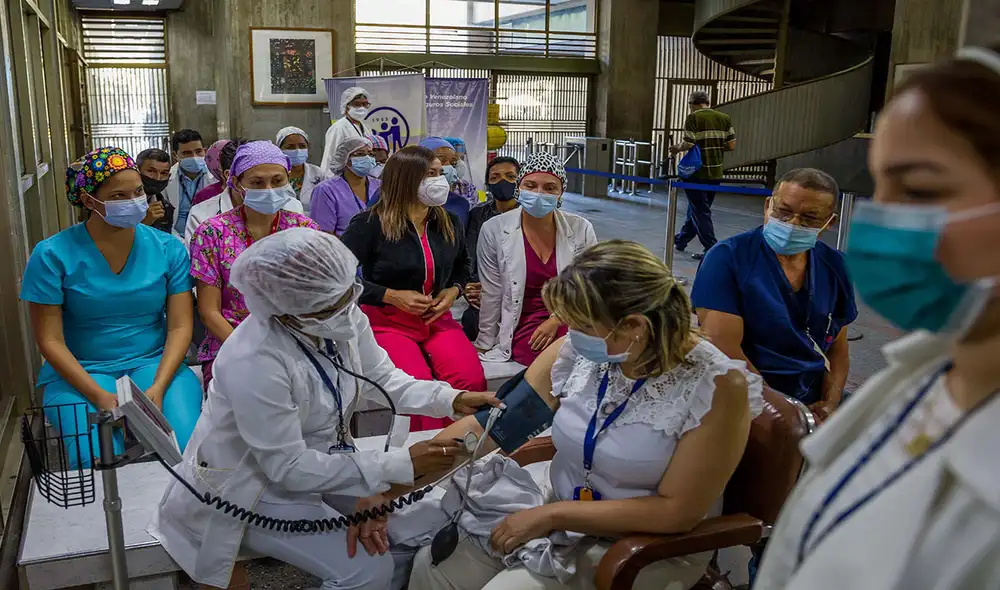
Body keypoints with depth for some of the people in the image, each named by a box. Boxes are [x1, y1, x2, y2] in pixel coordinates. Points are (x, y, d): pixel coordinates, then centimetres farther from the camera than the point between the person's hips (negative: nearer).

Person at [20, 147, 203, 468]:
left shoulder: (168, 248, 1)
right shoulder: (52, 255, -5)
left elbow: (180, 326, -2)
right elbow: (50, 340, -5)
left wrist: (158, 387, -18)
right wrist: (100, 396, -17)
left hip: (155, 363, 1)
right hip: (78, 371, -1)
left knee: (186, 447, -25)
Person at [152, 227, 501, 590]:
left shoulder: (343, 316, -15)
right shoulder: (253, 363, -35)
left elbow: (382, 379, 0)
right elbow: (288, 468, -29)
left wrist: (451, 400, -17)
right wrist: (400, 465, -31)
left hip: (320, 460, 7)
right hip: (259, 485, -7)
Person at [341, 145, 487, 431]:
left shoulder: (448, 222, 9)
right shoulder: (370, 224, -8)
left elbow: (463, 264, 27)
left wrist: (453, 291, 5)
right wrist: (392, 296, -13)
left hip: (438, 319, 4)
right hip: (388, 322, -4)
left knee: (473, 381, -24)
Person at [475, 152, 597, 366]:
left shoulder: (581, 229, 0)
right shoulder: (495, 230, -4)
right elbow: (491, 296, 0)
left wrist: (556, 320, -9)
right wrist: (484, 346, 5)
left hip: (571, 320, 3)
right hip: (523, 327, -3)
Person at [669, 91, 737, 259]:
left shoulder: (694, 117, -10)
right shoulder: (725, 118, 5)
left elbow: (688, 145, -18)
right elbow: (731, 145, 2)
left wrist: (676, 149, 3)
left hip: (698, 173, -6)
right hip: (716, 173, 6)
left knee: (700, 211, 3)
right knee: (696, 208, 19)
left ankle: (711, 249, 1)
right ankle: (681, 240, 35)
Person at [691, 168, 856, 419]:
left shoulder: (834, 267, 6)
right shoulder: (728, 258, -11)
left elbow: (837, 348, 13)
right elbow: (724, 350, -18)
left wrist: (829, 405, -5)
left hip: (813, 400, 6)